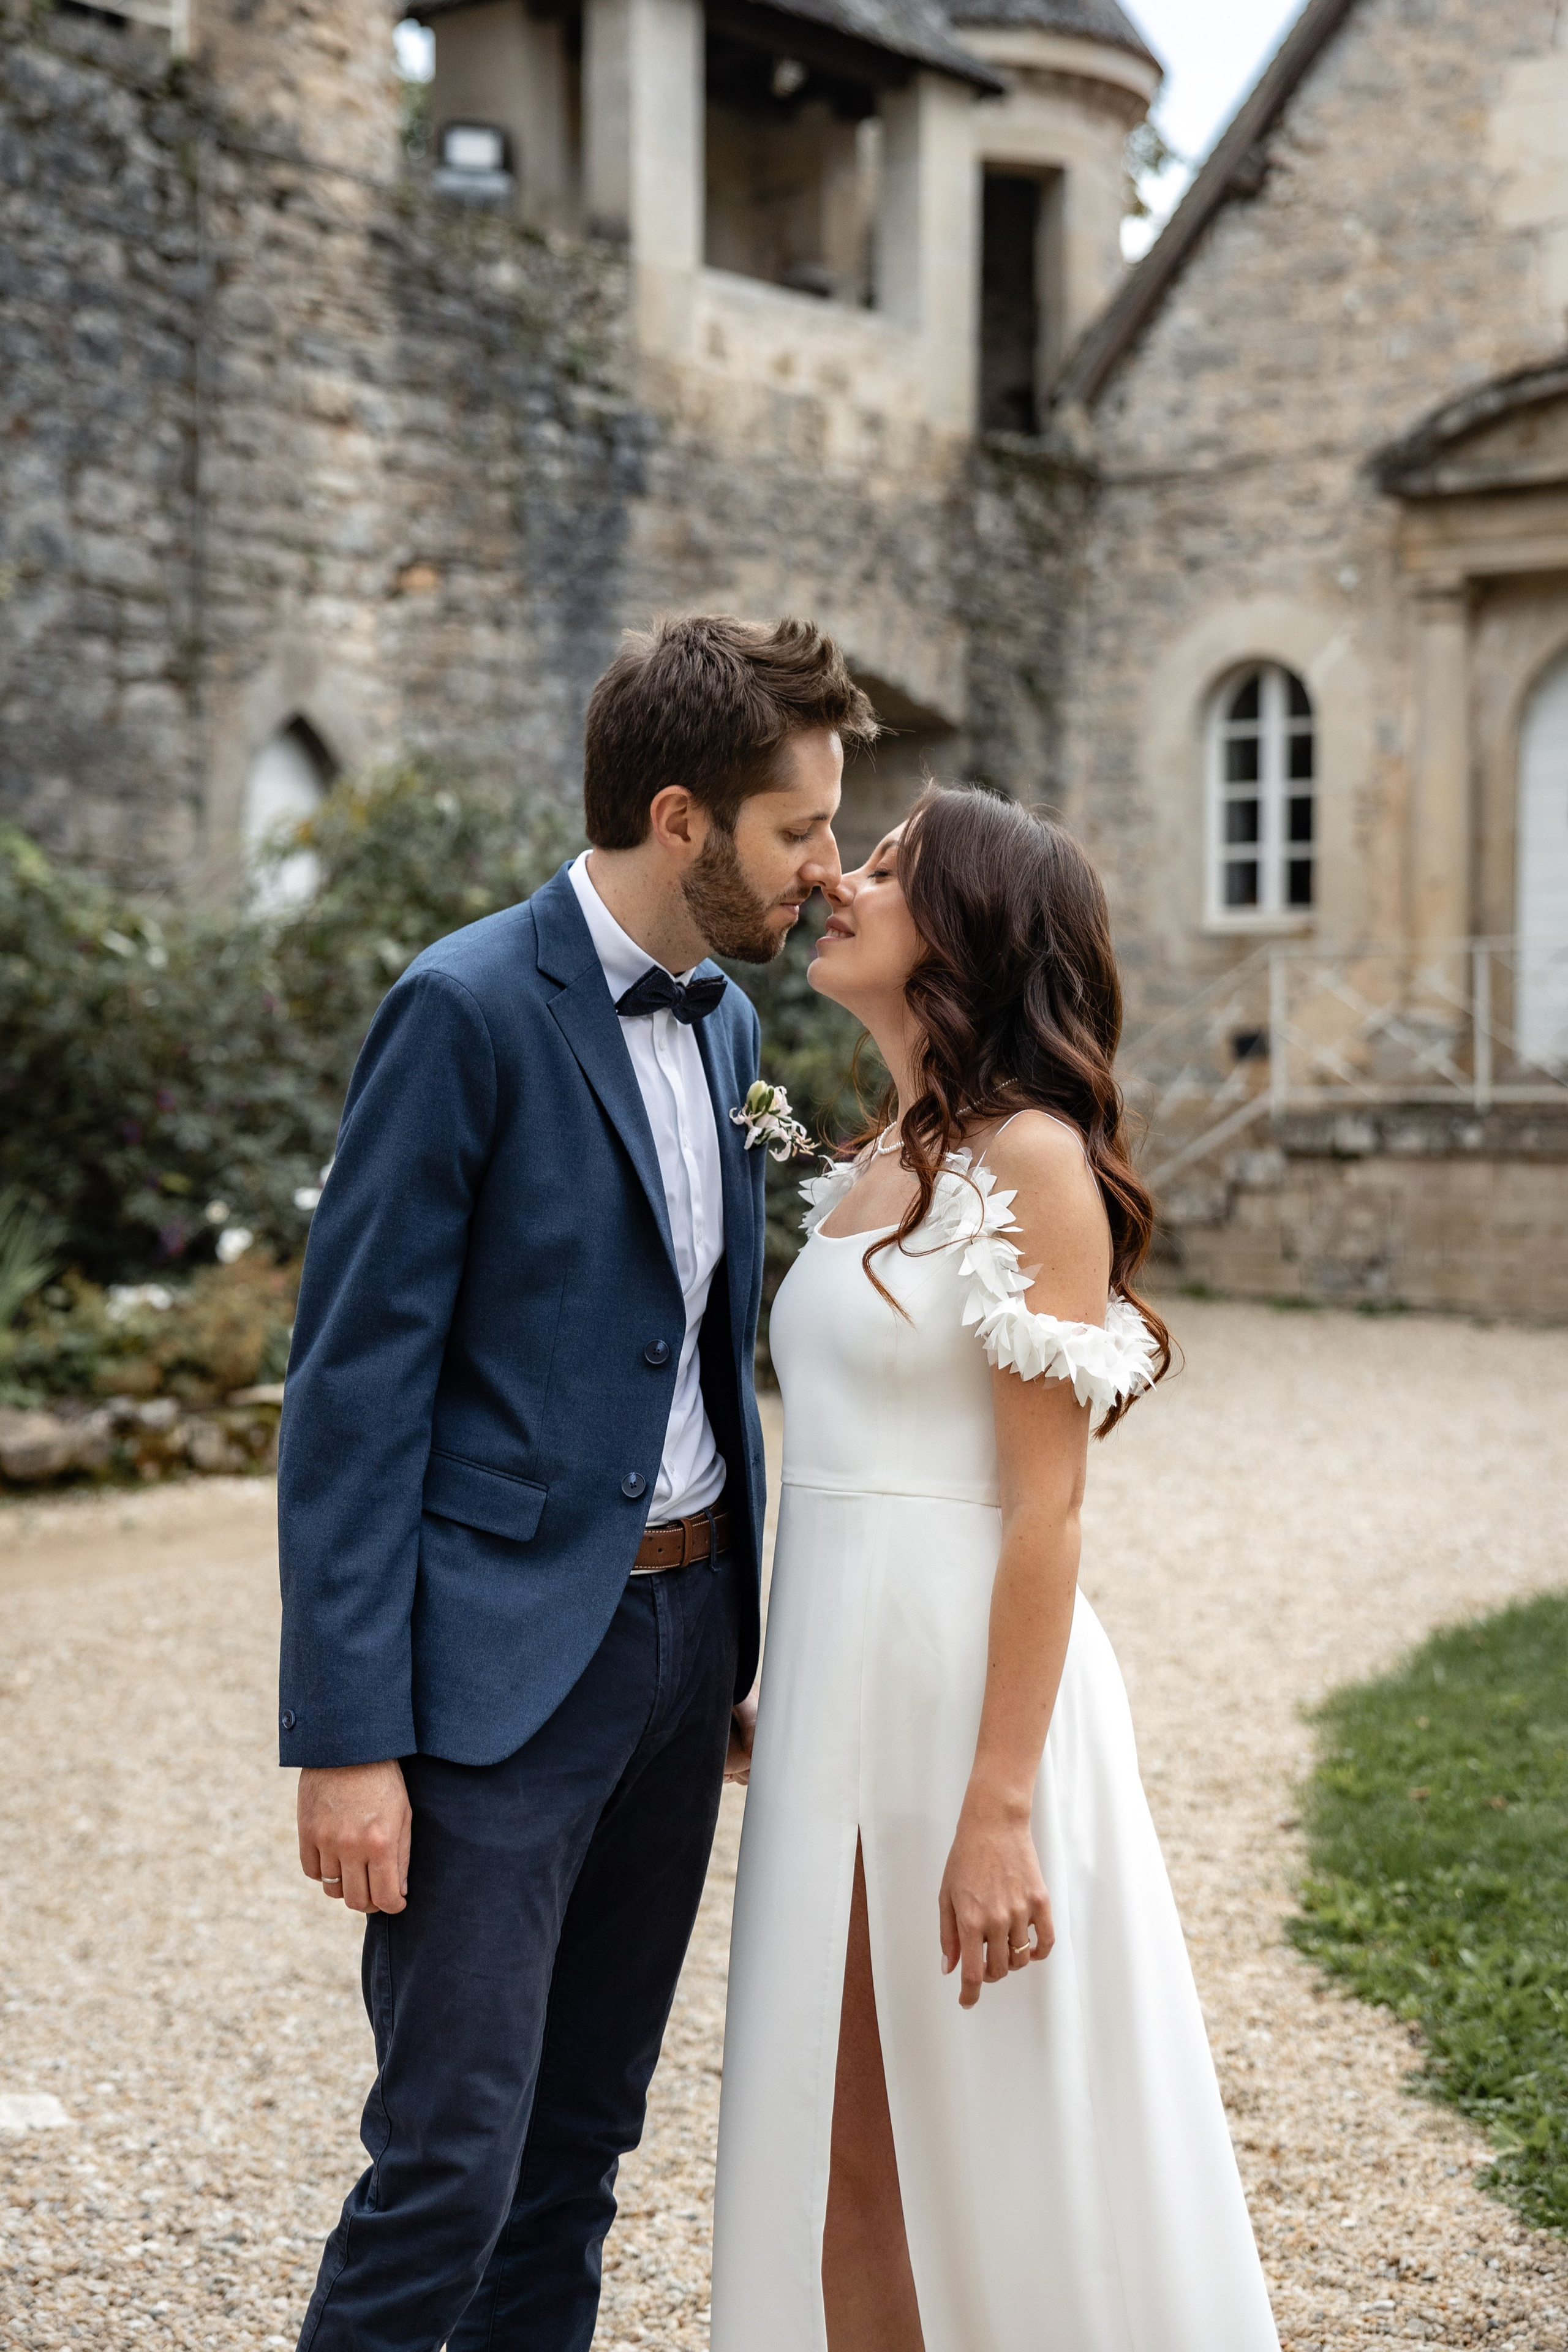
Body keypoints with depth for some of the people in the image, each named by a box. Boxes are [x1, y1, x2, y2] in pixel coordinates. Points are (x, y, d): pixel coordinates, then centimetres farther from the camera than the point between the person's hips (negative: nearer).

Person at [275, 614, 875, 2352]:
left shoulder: (724, 1022, 11)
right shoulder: (467, 1010, -13)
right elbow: (355, 1386, -15)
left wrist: (743, 1633, 18)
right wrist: (346, 1738, -18)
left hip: (685, 1622, 8)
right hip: (506, 1663, -7)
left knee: (587, 2128, 15)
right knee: (453, 2155, -5)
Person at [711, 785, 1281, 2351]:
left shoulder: (1033, 1161, -11)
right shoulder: (871, 1167, 13)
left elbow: (1046, 1505, -16)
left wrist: (1002, 1805, -19)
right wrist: (770, 1703, 17)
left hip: (968, 1679, -8)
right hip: (836, 1678, 8)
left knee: (999, 2159, 5)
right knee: (851, 2157, 13)